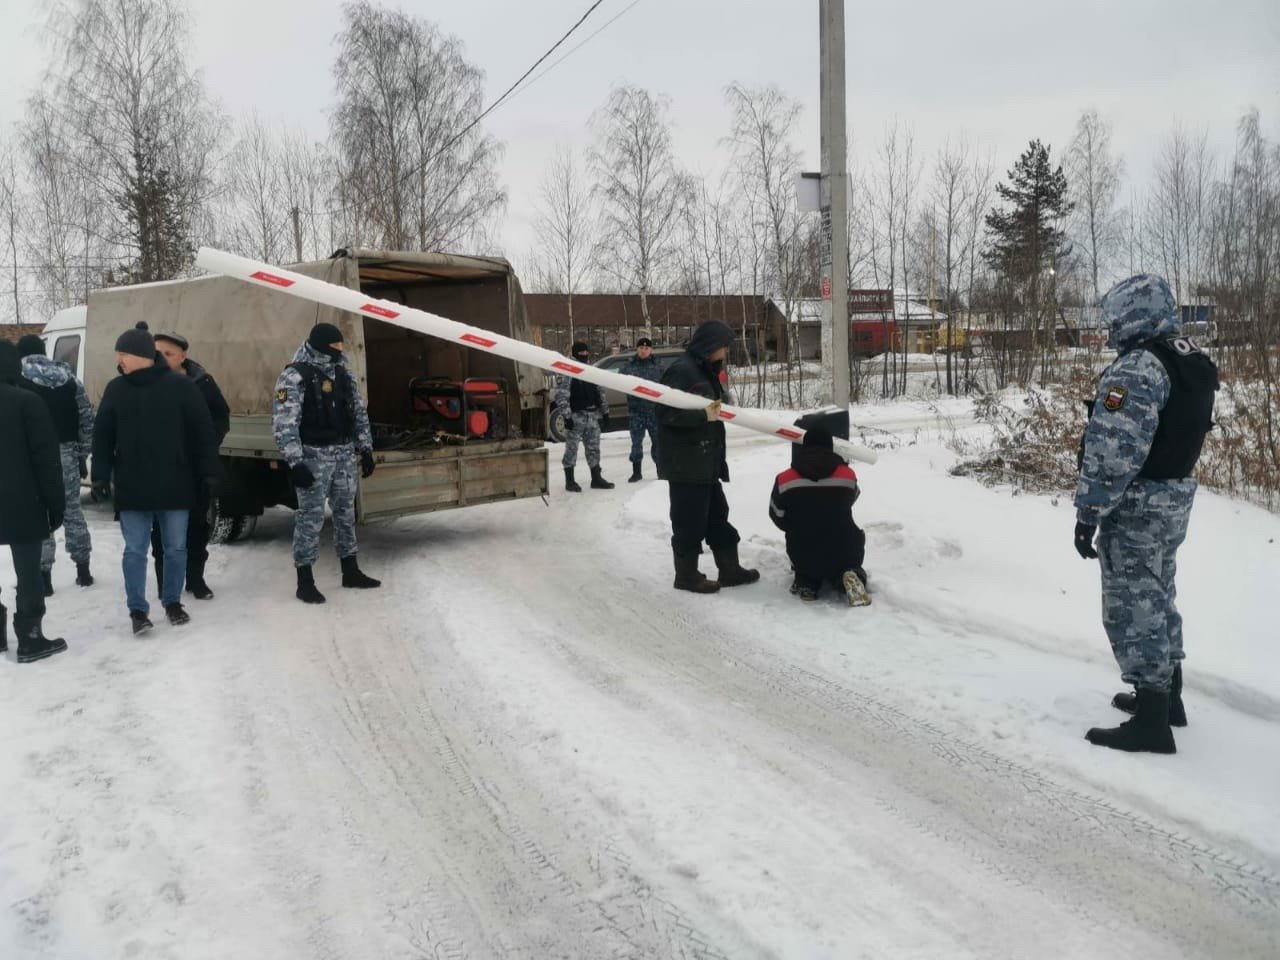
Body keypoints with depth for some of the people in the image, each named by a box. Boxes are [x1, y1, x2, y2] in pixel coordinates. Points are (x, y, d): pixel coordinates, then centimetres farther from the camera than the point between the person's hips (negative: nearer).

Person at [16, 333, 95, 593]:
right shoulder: (69, 379, 10)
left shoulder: (17, 381, -4)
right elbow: (87, 419, 8)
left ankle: (44, 577, 5)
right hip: (66, 453, 4)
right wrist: (81, 455, 13)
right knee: (72, 510, 14)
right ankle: (83, 571, 19)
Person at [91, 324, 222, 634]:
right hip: (131, 487, 2)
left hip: (174, 484, -1)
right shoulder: (116, 389, 4)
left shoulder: (180, 386, -5)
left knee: (176, 548, 9)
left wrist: (209, 472, -5)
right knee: (135, 551, 3)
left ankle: (172, 602, 25)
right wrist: (101, 475, 3)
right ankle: (137, 609, 12)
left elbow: (203, 431, -3)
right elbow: (102, 436, 9)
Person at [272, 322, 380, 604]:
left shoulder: (344, 374, 10)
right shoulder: (295, 377, -13)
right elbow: (284, 424, -17)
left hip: (344, 452, 7)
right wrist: (295, 462, -22)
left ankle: (350, 571, 26)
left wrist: (366, 449, 13)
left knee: (346, 511, 14)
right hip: (314, 454, -7)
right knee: (311, 515, -4)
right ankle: (305, 581, 3)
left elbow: (359, 413, 17)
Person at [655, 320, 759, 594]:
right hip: (684, 463, -10)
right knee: (690, 519, -1)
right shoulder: (682, 370, -16)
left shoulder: (704, 371, 16)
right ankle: (687, 576, 11)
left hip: (705, 462, 10)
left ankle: (729, 569, 25)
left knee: (717, 515, 15)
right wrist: (704, 415, -29)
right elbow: (667, 413, -23)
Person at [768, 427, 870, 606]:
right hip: (844, 554, -2)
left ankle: (806, 582, 6)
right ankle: (849, 577, 1)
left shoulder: (784, 480, -8)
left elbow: (779, 518, 6)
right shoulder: (848, 475, -5)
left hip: (803, 558, 2)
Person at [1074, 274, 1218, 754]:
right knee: (1157, 597, 21)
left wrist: (1088, 513, -19)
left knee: (1133, 607, -3)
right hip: (1177, 497, 10)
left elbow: (1114, 450, -25)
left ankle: (1152, 720, 1)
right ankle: (1166, 696, 33)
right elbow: (1185, 434, 16)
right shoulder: (1195, 362, 9)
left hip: (1137, 507, -10)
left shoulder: (1137, 368, -21)